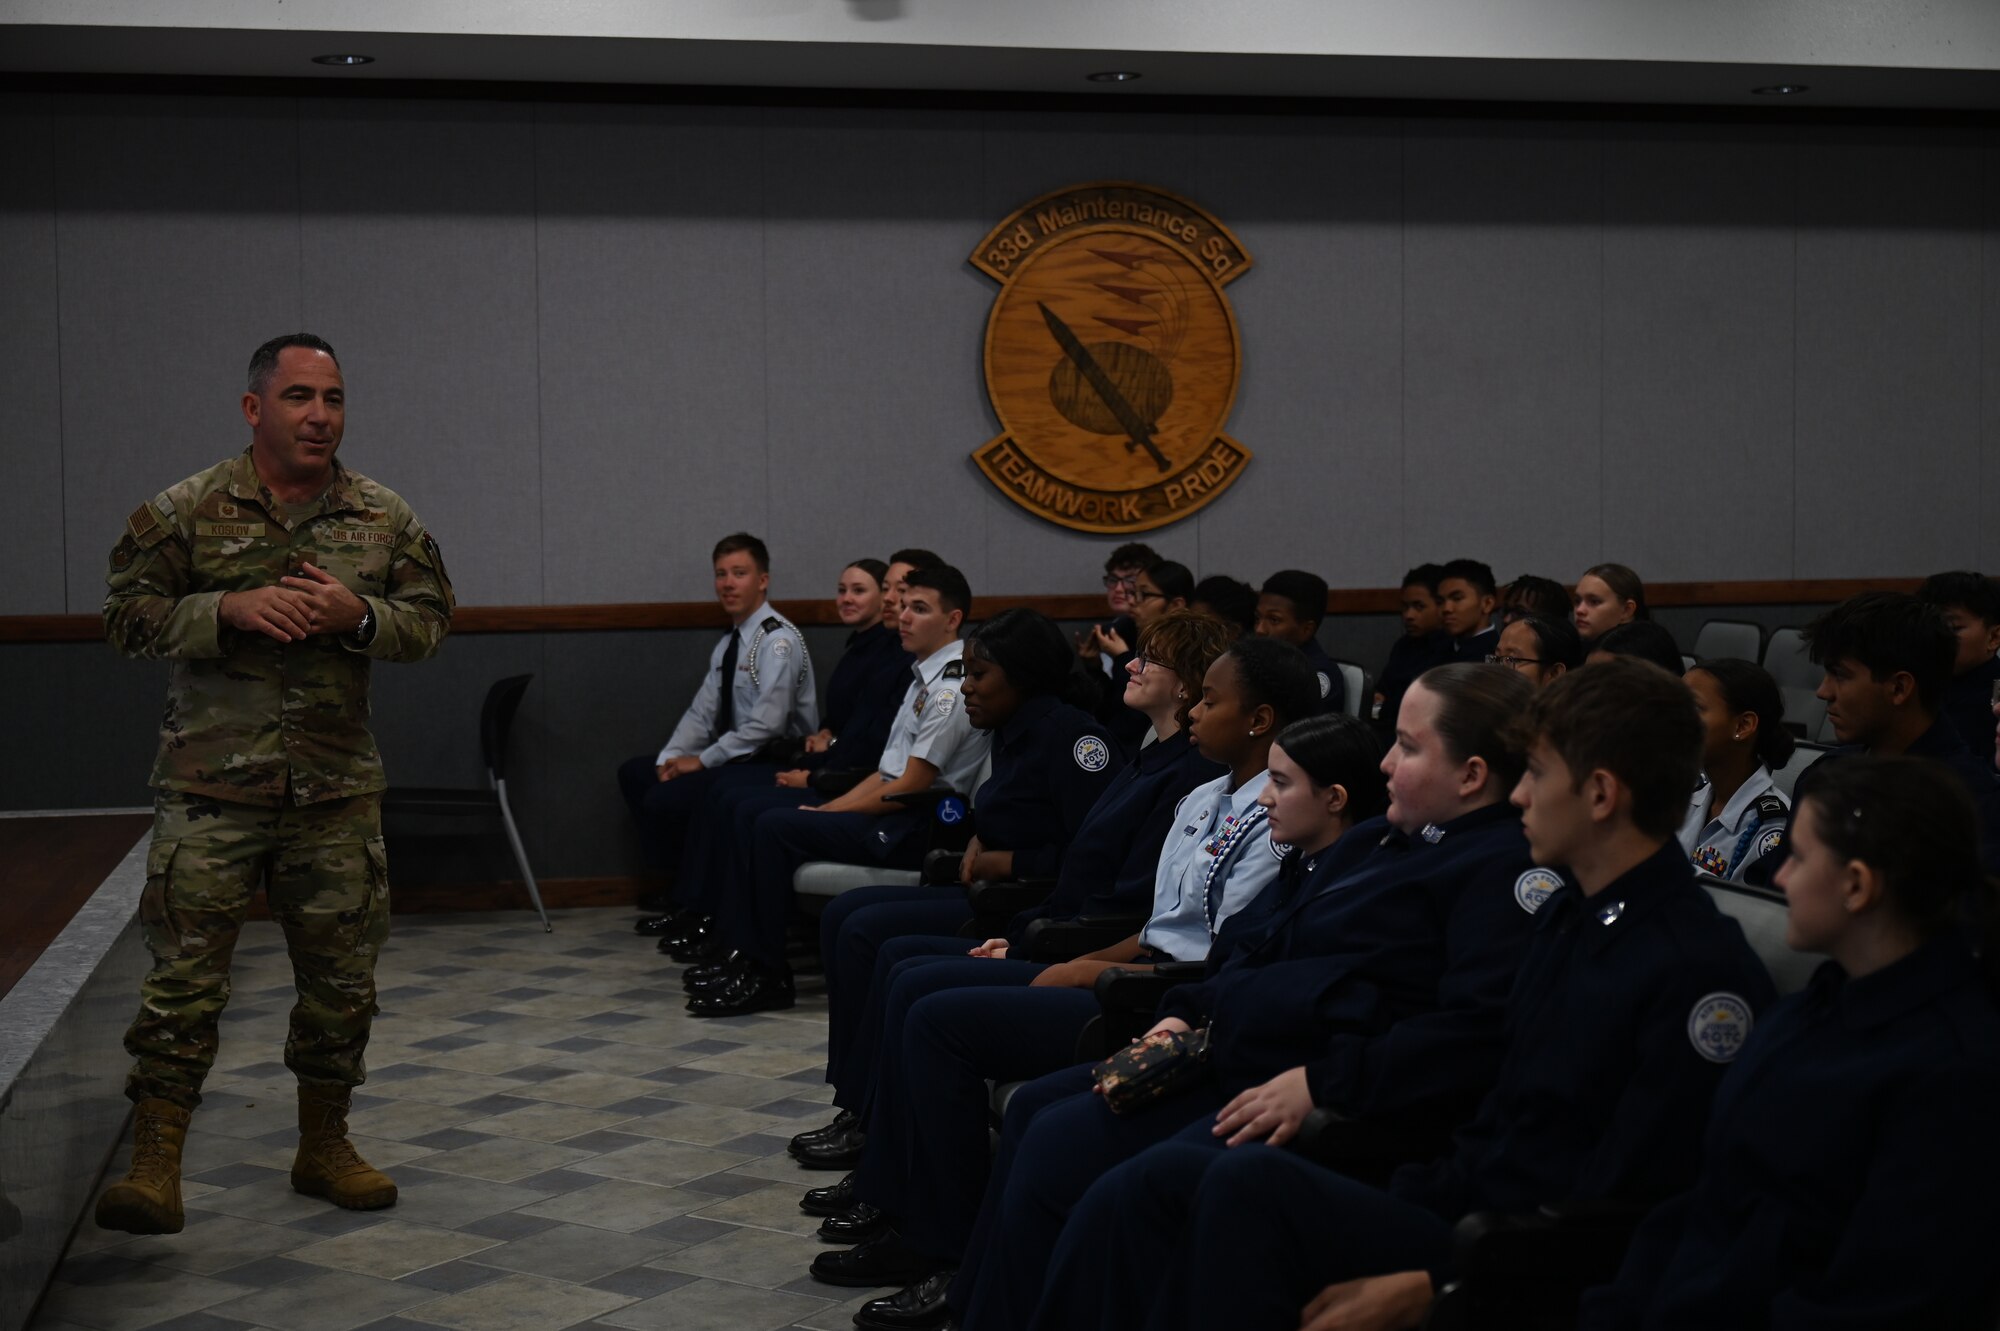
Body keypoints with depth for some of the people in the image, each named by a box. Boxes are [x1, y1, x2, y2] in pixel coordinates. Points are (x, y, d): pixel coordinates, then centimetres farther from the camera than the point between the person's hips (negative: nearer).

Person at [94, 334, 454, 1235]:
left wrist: (359, 615, -11)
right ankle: (154, 1163, 1)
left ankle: (324, 1146, 25)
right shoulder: (185, 512, 0)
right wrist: (230, 610, -16)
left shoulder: (385, 519, 7)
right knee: (185, 973, -6)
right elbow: (127, 616, -1)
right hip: (211, 788, -3)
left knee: (340, 974, 10)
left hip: (337, 789, 3)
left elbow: (430, 620, 10)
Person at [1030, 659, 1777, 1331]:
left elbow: (1615, 1220, -17)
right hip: (1451, 1207, 9)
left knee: (1251, 1183, -29)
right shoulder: (1567, 915, 15)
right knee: (1150, 1186, -10)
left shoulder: (1701, 971, -15)